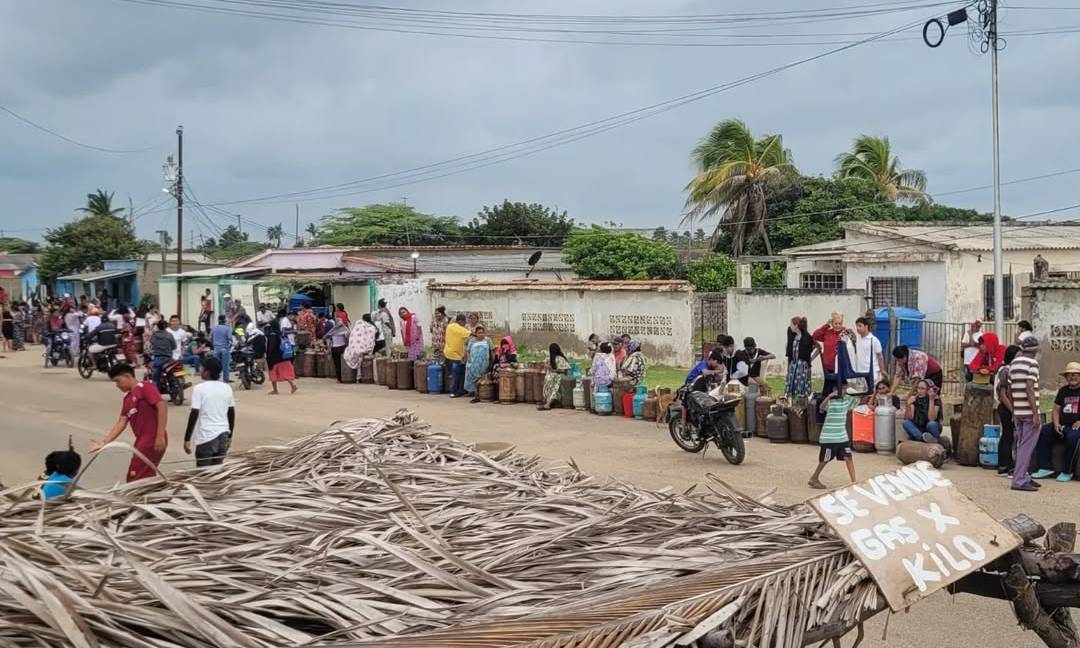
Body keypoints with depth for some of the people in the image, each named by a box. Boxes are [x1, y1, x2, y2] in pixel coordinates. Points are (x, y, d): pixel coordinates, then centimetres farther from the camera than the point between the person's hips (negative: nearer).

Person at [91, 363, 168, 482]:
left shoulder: (145, 387, -6)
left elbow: (162, 406, -18)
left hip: (153, 441, -9)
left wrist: (160, 436, -23)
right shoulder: (127, 398, 19)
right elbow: (121, 423, 16)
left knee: (136, 479, -8)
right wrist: (103, 443, 6)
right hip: (141, 442, 9)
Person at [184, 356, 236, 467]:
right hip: (223, 435, 5)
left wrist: (187, 439, -6)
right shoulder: (227, 388, 7)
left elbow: (194, 415, -12)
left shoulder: (199, 388, -9)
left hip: (206, 436, -5)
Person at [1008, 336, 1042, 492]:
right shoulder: (1032, 363, -10)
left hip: (1017, 412, 8)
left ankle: (1022, 477, 21)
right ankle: (1020, 480, -7)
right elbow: (1029, 389, -18)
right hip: (1029, 412, -8)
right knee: (1027, 446, -5)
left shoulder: (1013, 363, 14)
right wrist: (1035, 414, -18)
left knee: (1020, 446, 14)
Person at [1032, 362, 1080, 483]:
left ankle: (1067, 472, -23)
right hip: (1062, 425, 6)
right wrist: (1056, 424, -3)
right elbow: (1056, 409, 17)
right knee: (1042, 432, -19)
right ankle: (1046, 468, -18)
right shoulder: (1063, 391, 19)